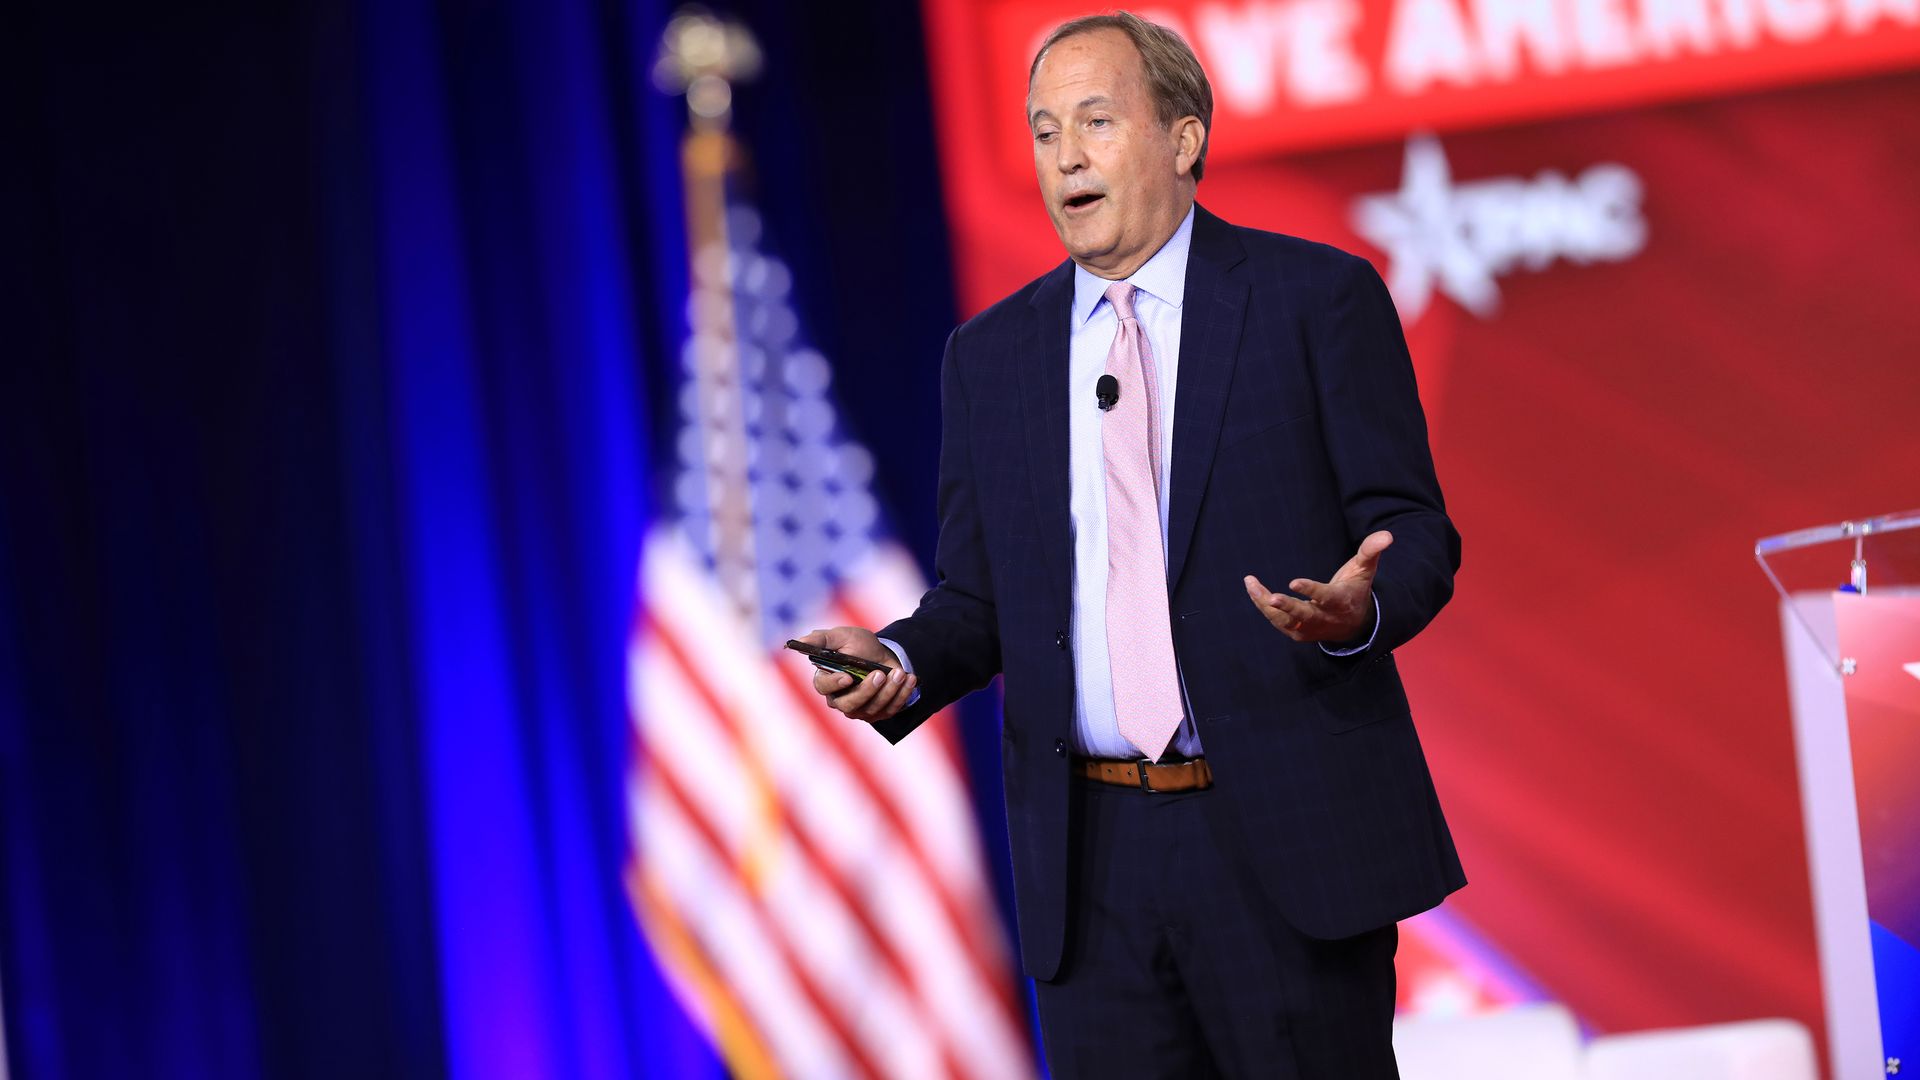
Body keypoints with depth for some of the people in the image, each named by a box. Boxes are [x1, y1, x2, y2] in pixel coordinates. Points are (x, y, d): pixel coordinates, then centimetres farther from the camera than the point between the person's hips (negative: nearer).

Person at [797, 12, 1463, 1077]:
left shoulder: (1316, 298, 1)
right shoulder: (989, 353, 12)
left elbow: (1414, 531, -1)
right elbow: (978, 598, 15)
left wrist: (1359, 610, -24)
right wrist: (899, 662, -6)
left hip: (1287, 830, -3)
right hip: (1089, 861, 3)